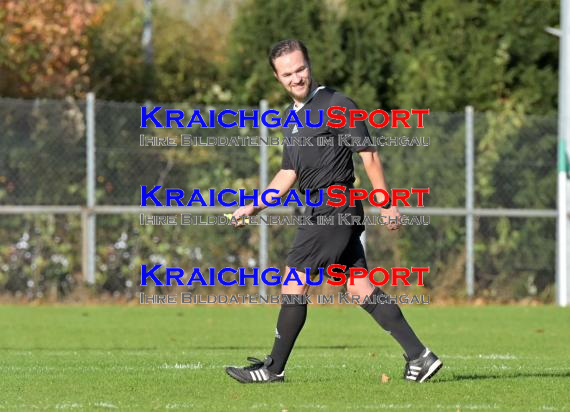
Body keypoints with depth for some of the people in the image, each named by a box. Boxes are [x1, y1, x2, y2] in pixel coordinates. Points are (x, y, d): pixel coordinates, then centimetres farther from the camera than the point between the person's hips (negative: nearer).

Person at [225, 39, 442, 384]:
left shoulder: (337, 105, -8)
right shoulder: (296, 117, 19)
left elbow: (369, 154, -10)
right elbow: (288, 174, 23)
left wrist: (387, 204, -13)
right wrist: (255, 206, 14)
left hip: (334, 206, -9)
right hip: (322, 210, 9)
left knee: (294, 281, -6)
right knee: (361, 288, 5)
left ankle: (274, 368, 0)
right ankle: (419, 356, 5)